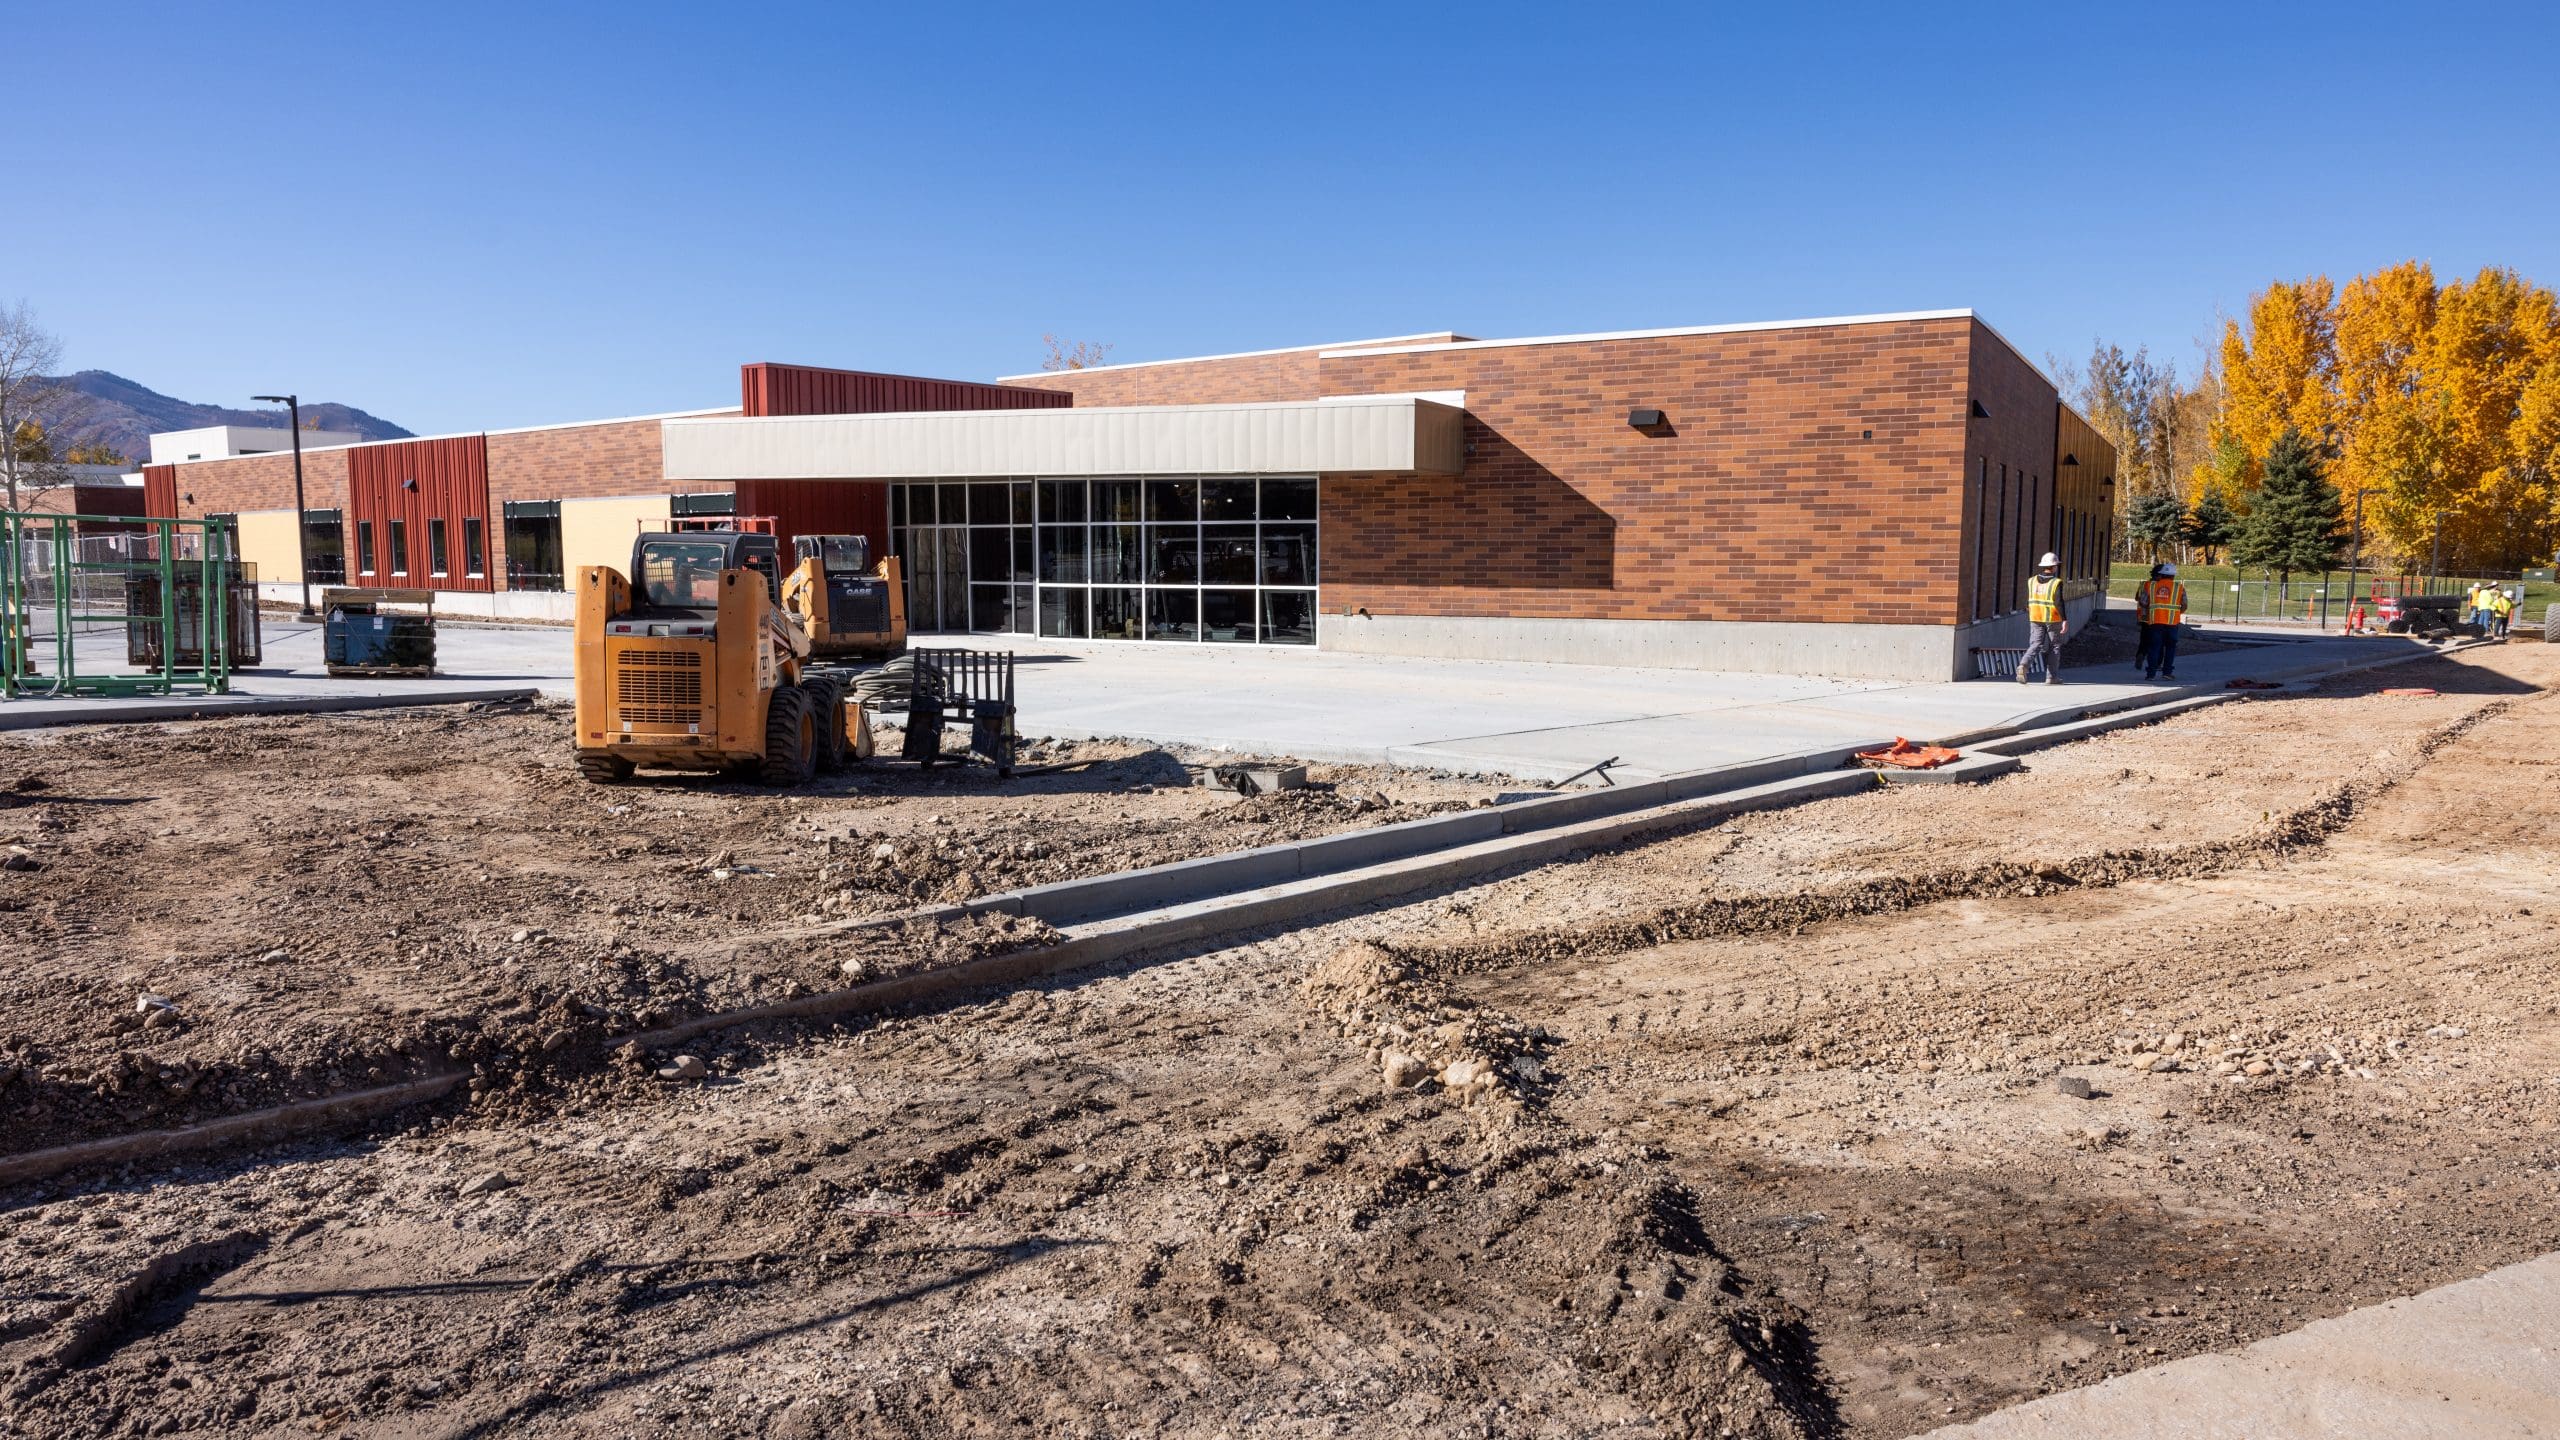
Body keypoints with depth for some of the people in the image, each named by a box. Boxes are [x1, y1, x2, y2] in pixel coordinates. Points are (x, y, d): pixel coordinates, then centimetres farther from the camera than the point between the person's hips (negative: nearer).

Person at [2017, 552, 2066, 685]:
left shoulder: (2032, 581, 4)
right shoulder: (2056, 583, -11)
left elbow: (2028, 601, 10)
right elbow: (2059, 602, -15)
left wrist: (2029, 616, 22)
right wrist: (2064, 620, -13)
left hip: (2035, 619, 4)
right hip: (2053, 619, -4)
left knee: (2035, 644, 4)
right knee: (2054, 646, 9)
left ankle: (2024, 665, -23)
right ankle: (2052, 677, 11)